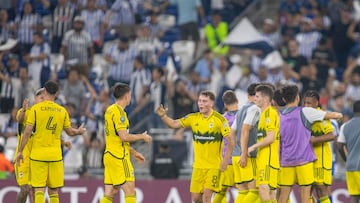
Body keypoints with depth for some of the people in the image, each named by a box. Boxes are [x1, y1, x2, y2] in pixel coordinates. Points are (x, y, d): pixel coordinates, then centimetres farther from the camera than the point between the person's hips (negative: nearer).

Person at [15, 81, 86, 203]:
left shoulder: (35, 109, -5)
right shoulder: (62, 111, 5)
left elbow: (27, 132, -7)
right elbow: (70, 132, 15)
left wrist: (20, 151, 0)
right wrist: (79, 131, 37)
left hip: (38, 154, -2)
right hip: (55, 155, 2)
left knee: (39, 189, -3)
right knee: (54, 191, 9)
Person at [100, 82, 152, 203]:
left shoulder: (110, 110, 16)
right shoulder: (119, 112, -14)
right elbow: (124, 137, -20)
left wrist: (133, 152, 25)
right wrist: (142, 136, -6)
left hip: (109, 155, 9)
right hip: (119, 157, -9)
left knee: (110, 193, 7)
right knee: (130, 191, -7)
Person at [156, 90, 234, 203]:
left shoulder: (219, 119, -9)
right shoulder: (193, 118, 4)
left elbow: (230, 141, -9)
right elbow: (173, 124, 4)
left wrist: (225, 161, -16)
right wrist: (163, 116, -15)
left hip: (214, 166, -5)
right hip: (198, 166, 5)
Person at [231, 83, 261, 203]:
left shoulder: (241, 110, 20)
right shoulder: (255, 109, -7)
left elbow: (232, 133, 21)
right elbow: (245, 130, -17)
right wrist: (244, 154, -20)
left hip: (236, 156, 9)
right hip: (248, 156, -9)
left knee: (243, 192, 7)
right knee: (255, 190, -8)